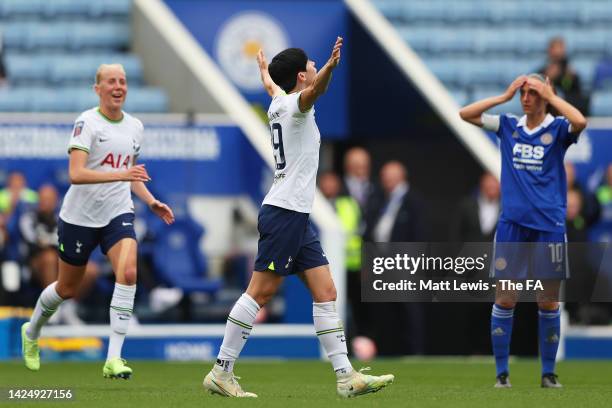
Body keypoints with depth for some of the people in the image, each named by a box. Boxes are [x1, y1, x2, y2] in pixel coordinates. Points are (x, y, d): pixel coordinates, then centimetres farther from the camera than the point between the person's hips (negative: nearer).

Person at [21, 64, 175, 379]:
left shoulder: (134, 126, 7)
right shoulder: (87, 122, -13)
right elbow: (75, 174, -25)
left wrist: (152, 202, 8)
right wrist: (120, 174, -35)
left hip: (118, 214, 4)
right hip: (80, 215, -4)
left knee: (128, 272, -22)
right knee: (67, 288, 11)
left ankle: (114, 359, -23)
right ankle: (31, 332, 43)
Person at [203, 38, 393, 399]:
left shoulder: (279, 102, 16)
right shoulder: (294, 104, -10)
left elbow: (272, 85, 41)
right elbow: (314, 91, -35)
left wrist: (265, 69, 62)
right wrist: (330, 68, -54)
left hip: (298, 218, 10)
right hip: (285, 211, -10)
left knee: (326, 293, 5)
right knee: (260, 293, -8)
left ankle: (346, 376, 3)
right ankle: (221, 373, -5)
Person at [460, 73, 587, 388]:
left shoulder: (557, 129, -1)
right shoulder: (508, 126, 8)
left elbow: (579, 121, -22)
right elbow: (466, 114, 4)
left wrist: (551, 96, -12)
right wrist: (506, 96, 0)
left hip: (548, 225, -2)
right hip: (512, 223, 2)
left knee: (548, 302, 3)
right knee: (504, 299, -1)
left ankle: (548, 373, 12)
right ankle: (502, 372, 5)